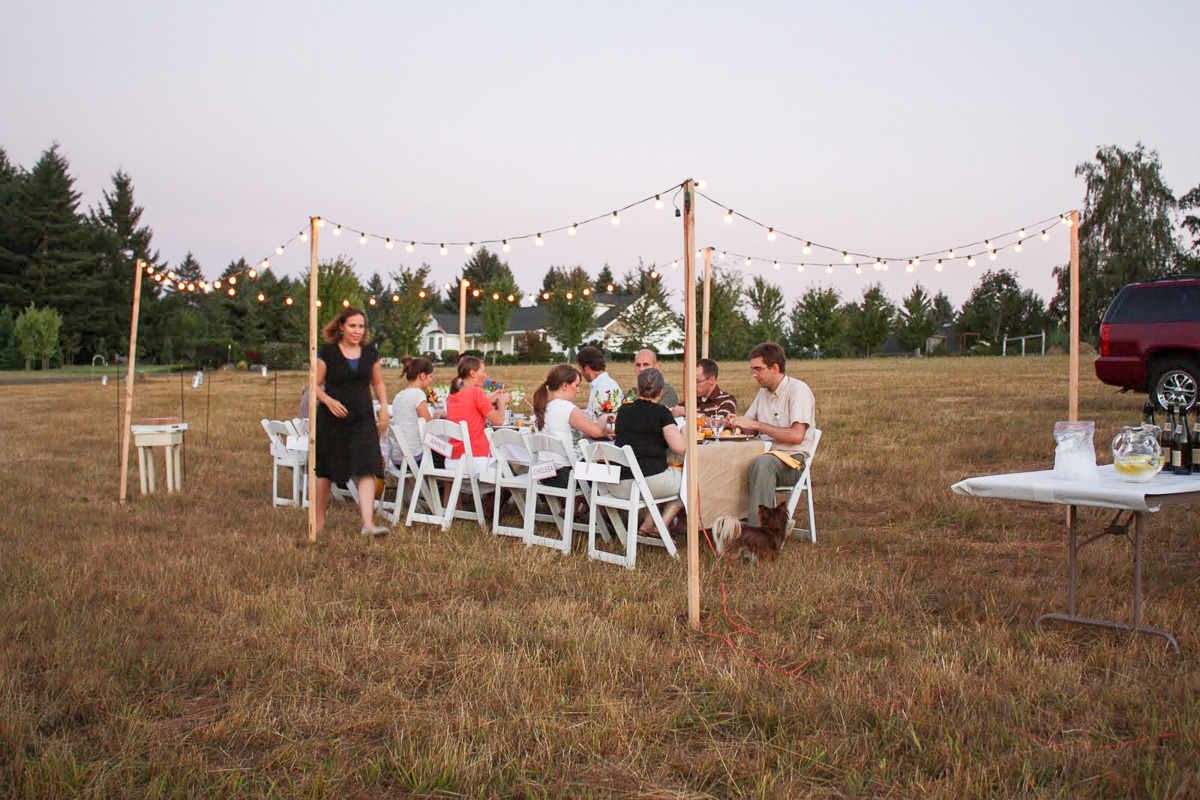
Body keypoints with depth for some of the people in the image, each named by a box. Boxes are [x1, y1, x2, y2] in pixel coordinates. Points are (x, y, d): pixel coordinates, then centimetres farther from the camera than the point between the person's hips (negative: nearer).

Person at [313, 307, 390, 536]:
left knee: (367, 470, -12)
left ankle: (368, 523, -14)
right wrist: (329, 401, -20)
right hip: (332, 421, -2)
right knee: (325, 472, 10)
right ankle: (319, 520, 28)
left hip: (363, 420, 2)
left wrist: (384, 408, 5)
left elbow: (378, 383, 19)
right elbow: (315, 385, -1)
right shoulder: (327, 353, -3)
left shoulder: (370, 353, 8)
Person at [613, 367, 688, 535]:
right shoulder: (661, 412, -6)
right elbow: (680, 447, -12)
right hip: (650, 480, -6)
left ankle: (647, 524, 16)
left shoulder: (624, 410, 10)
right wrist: (685, 431, 8)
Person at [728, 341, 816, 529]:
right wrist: (736, 423, -1)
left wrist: (757, 425, -18)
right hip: (768, 453, 7)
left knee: (762, 462, -38)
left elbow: (797, 435, -19)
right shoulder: (764, 391, 16)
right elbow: (750, 425, 23)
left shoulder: (798, 389, -9)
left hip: (793, 459, -7)